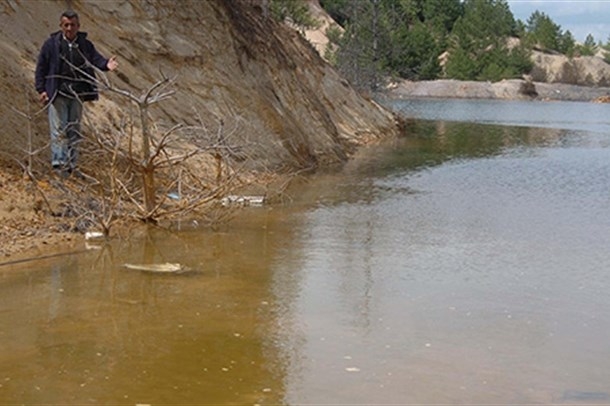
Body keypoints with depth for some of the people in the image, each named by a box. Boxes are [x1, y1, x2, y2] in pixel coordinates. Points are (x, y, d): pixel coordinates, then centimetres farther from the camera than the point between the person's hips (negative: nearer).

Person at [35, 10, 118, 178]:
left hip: (77, 94, 3)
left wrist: (106, 64, -32)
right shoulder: (51, 44, -3)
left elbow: (95, 58, -9)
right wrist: (41, 89, -7)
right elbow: (41, 67, -1)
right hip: (57, 94, -3)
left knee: (74, 130, 9)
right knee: (59, 129, -5)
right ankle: (59, 163, -3)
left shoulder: (85, 44, 5)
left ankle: (71, 164, 17)